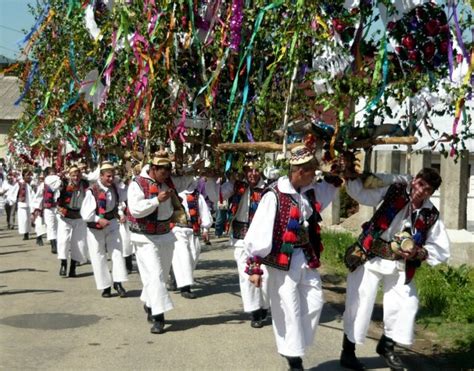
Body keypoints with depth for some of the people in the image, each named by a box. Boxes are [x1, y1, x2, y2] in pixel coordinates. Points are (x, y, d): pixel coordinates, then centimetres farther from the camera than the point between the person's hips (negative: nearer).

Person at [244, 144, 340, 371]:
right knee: (289, 310, 1)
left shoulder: (312, 191, 4)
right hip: (282, 261, -7)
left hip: (306, 257, 7)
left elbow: (333, 185, 23)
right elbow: (259, 232, -17)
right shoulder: (274, 195, -18)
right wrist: (255, 267, -16)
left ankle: (295, 346, 26)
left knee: (314, 302, 10)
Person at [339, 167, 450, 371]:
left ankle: (386, 346, 28)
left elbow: (441, 251, 0)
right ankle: (348, 352, 15)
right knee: (359, 304, -3)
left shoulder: (431, 216, -4)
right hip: (370, 258, -3)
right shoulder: (394, 191, -9)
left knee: (407, 304, 2)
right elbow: (361, 194, -13)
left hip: (399, 266, 3)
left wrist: (419, 252, -17)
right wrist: (352, 175, -29)